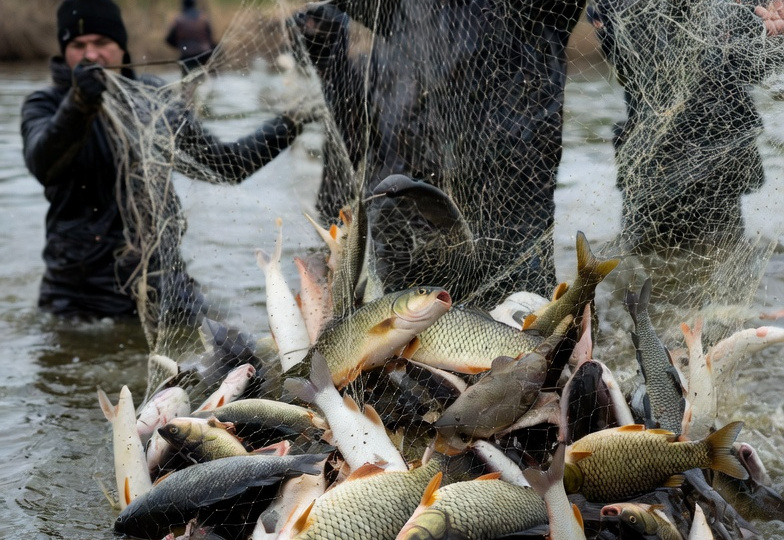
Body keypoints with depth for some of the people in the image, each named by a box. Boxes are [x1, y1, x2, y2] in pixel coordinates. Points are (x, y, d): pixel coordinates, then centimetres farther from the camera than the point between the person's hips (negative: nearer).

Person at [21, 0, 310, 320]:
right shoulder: (44, 105, -3)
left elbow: (225, 163, 7)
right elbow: (43, 165, -26)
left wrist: (288, 125, -3)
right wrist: (77, 106, -43)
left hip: (160, 281, 2)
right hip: (78, 291, -2)